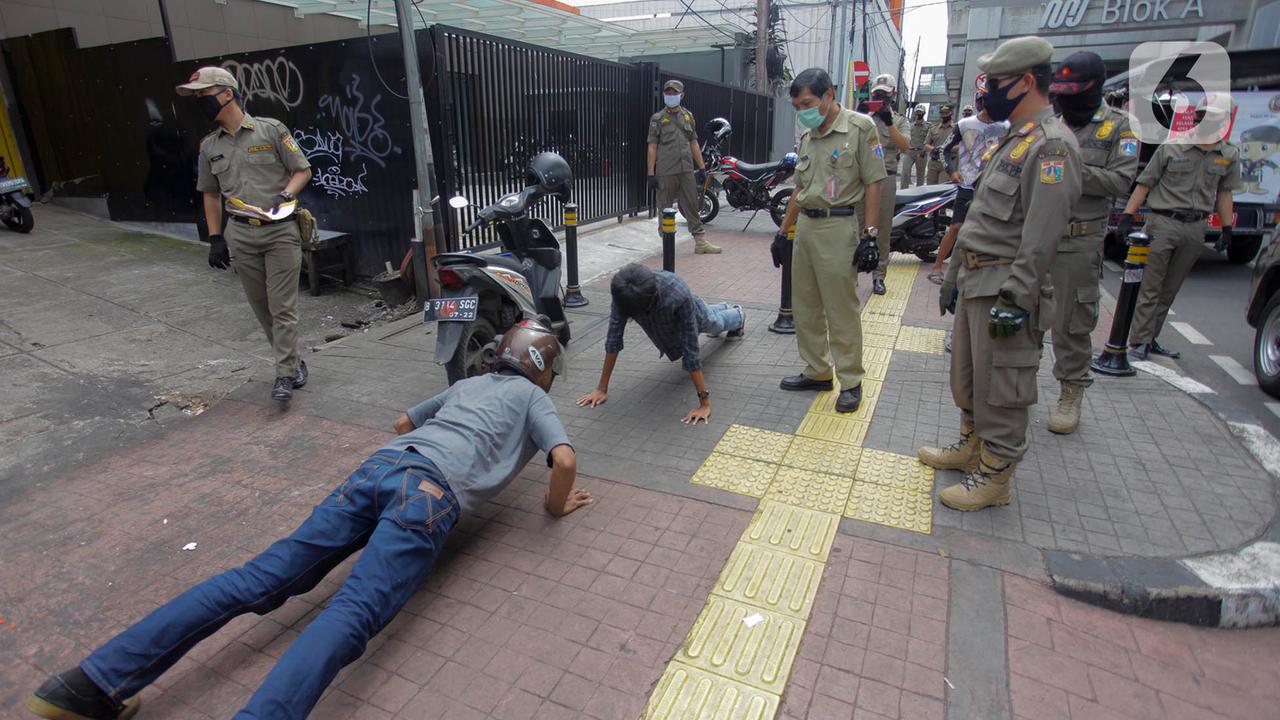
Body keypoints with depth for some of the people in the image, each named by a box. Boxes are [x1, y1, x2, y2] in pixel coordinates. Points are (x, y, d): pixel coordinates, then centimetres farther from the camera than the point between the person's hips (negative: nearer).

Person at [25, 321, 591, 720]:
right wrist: (557, 505, 21)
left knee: (262, 577, -2)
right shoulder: (532, 396, 19)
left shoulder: (466, 384, 35)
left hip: (379, 465, 6)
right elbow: (564, 459, 3)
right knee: (352, 615, -22)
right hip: (432, 491, -6)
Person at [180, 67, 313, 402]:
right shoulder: (209, 146, 11)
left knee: (282, 306, -6)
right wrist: (215, 239, 11)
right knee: (261, 306, 8)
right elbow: (211, 194, 17)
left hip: (281, 230, -5)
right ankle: (293, 360, 22)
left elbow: (302, 170, 1)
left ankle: (285, 374, -1)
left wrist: (285, 195, -17)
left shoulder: (271, 130, -2)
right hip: (241, 235, 5)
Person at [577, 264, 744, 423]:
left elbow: (690, 348, -49)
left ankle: (738, 315, 71)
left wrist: (704, 402, -48)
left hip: (692, 315, -3)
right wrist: (602, 388, -35)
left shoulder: (679, 296, -51)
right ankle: (723, 308, 74)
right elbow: (614, 337, -36)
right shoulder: (623, 294, -42)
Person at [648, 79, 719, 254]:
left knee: (692, 206, 4)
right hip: (666, 172, -3)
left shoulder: (688, 116, 13)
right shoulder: (658, 118, 0)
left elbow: (694, 143, 16)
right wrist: (651, 174, -9)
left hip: (687, 170, 4)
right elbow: (652, 147, -3)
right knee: (665, 208, 4)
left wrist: (702, 168, 10)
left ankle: (700, 243, 7)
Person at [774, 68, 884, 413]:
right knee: (805, 306, 11)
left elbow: (873, 183, -9)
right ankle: (817, 371, 24)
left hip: (839, 226, -7)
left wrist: (869, 235, -14)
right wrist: (782, 232, 19)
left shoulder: (859, 127, -6)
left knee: (842, 309, -3)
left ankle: (850, 381, 9)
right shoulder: (807, 136, 15)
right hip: (805, 226, 8)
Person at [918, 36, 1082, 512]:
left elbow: (1041, 236, -22)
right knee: (966, 374, 19)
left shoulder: (1051, 145, -15)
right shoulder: (1014, 140, 18)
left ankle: (995, 476, 12)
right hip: (975, 282, 10)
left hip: (1004, 289, -10)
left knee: (1000, 386, -1)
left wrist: (1015, 299, -24)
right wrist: (955, 274, 21)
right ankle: (971, 446, 36)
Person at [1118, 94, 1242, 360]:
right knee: (1150, 287, -5)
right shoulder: (1171, 148, -3)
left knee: (1170, 290, 9)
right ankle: (1139, 341, -1)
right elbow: (1145, 183, -2)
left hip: (1195, 228, 4)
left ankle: (1151, 338, 17)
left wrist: (1227, 227, 14)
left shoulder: (1230, 155, 9)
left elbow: (1224, 193, 16)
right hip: (1163, 223, -4)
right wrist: (1127, 216, -9)